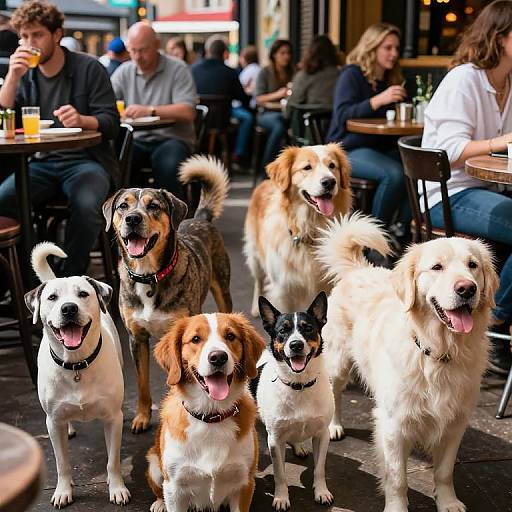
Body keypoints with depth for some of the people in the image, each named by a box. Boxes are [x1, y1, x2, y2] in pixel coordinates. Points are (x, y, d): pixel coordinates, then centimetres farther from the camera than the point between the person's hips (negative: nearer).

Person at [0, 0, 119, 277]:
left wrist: (81, 119, -27)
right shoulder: (24, 73, 12)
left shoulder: (89, 68, 0)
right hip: (40, 163, 4)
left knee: (86, 205, -35)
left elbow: (111, 122, -6)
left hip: (85, 159, -3)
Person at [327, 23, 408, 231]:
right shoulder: (351, 74, -4)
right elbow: (341, 115, -18)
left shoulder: (391, 79, 16)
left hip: (383, 148, 7)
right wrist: (378, 100, -28)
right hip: (349, 149, -7)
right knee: (394, 174, -33)